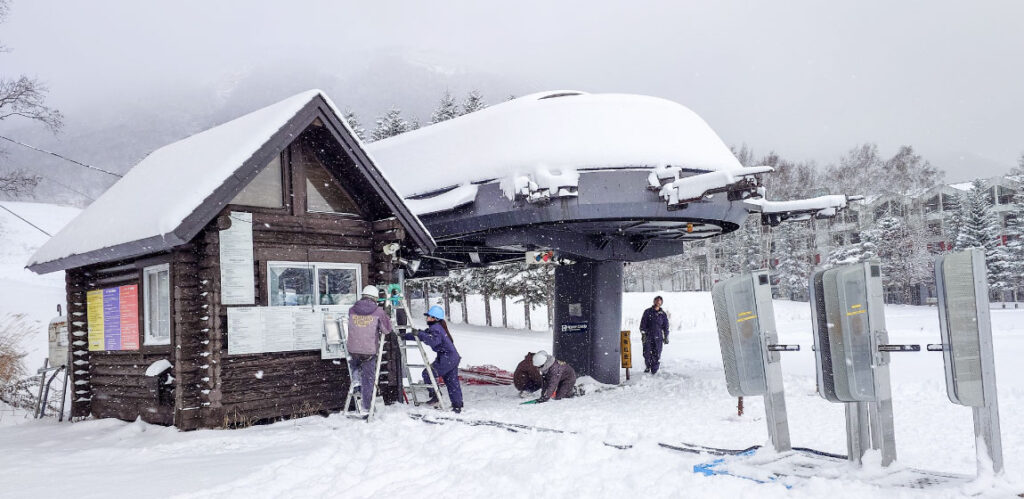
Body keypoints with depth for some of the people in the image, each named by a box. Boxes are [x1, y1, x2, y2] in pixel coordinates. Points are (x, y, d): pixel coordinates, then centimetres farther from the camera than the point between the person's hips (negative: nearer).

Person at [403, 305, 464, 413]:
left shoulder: (435, 328, -14)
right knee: (452, 382, 11)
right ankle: (457, 405, 13)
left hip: (446, 359, -10)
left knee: (427, 373, -4)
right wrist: (405, 336, 25)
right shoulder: (437, 327, 18)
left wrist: (421, 334, -26)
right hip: (453, 358, 10)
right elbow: (423, 335, 25)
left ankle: (435, 395, 2)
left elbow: (433, 341, -32)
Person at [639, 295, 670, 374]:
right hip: (648, 336, -1)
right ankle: (647, 367, 16)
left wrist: (666, 337, 9)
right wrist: (643, 333, -7)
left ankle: (654, 370, 5)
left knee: (656, 354, -4)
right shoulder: (647, 312, 6)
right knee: (647, 353, -3)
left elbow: (666, 326, 14)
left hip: (658, 337, 1)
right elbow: (643, 323, 3)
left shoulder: (663, 314, 11)